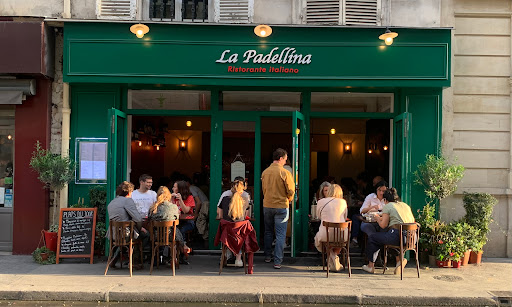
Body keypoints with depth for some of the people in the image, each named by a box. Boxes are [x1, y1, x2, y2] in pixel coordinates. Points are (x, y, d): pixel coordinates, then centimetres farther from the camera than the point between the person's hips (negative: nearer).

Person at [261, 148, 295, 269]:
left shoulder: (265, 172, 1)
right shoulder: (285, 173, -14)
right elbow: (291, 191, -10)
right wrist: (289, 199, 10)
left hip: (267, 206, 5)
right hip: (281, 206, -5)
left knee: (268, 232, 18)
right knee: (280, 234, 1)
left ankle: (268, 257, 27)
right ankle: (277, 261, -1)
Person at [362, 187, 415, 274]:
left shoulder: (388, 206, 2)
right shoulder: (405, 205, 20)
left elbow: (383, 225, -3)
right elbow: (412, 221, 26)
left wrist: (377, 218, 19)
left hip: (398, 236, -7)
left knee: (372, 238, 14)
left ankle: (370, 266, 22)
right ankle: (399, 259, 15)